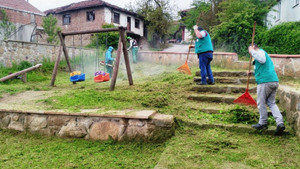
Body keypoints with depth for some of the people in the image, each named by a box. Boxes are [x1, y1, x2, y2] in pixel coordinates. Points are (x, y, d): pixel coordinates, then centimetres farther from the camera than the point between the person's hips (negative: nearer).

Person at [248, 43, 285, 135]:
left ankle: (263, 123, 13)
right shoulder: (264, 54, 29)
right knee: (271, 102, 12)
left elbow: (262, 60, -25)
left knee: (261, 103, 3)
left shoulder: (261, 51, -1)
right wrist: (253, 73, 24)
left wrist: (252, 51, -16)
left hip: (265, 82, -10)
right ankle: (280, 123, 1)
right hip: (274, 81, 10)